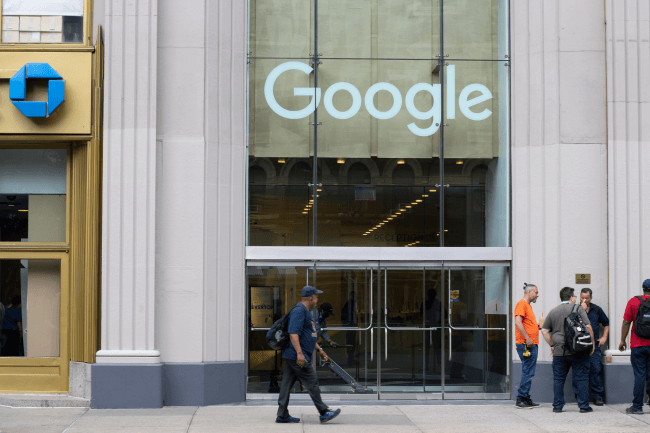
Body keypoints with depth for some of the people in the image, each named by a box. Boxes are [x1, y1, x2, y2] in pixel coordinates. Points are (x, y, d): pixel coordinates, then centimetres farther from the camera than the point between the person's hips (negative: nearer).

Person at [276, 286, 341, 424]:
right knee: (312, 383, -6)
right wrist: (299, 353, -30)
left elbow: (308, 335, 29)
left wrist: (319, 349, 29)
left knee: (287, 384, 9)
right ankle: (324, 413, -1)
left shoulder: (305, 311, 20)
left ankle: (282, 415, 11)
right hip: (296, 356, -11)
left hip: (291, 356, 11)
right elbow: (293, 333, -24)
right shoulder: (299, 311, -15)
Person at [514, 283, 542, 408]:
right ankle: (521, 399, -8)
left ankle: (526, 399, 16)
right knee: (528, 372, -10)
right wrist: (527, 338, -25)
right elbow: (518, 323, -22)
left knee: (529, 373, 12)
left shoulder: (528, 305, 22)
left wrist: (539, 327, 14)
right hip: (526, 345, -10)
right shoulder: (522, 304, -10)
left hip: (532, 344, 10)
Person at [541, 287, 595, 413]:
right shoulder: (578, 309, -1)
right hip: (578, 351, -3)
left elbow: (544, 331, 11)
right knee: (581, 378, 4)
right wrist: (592, 343, 2)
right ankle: (584, 406, 5)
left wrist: (552, 345, 17)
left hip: (559, 352, 3)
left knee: (558, 379, 9)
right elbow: (588, 327, -7)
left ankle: (558, 406, 10)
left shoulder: (553, 312, 10)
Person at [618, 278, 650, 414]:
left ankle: (637, 406, 1)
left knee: (639, 375, 0)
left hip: (638, 345, -1)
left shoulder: (633, 302, -1)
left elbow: (626, 323, -2)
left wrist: (622, 341, 6)